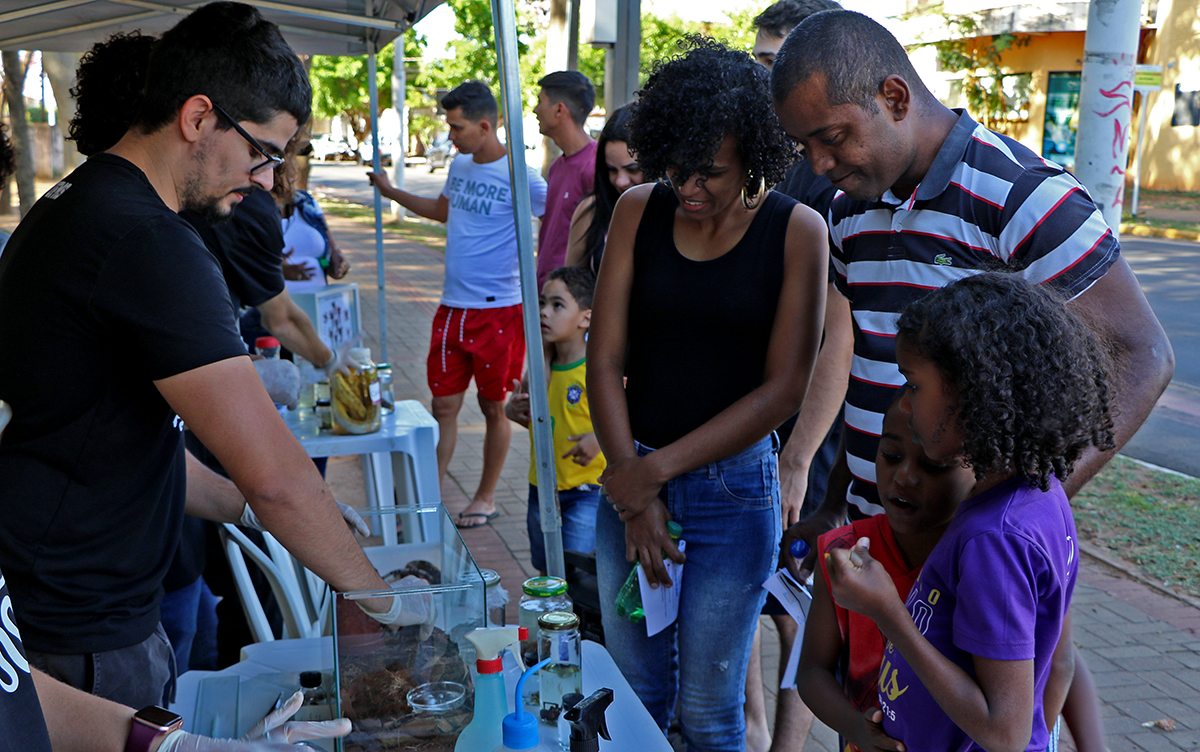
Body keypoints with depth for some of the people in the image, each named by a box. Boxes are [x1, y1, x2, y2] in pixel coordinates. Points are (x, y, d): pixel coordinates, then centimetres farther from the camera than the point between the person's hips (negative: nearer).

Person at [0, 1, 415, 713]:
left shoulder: (73, 205, 10)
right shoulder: (149, 245, -24)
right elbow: (273, 472, -27)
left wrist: (246, 510, 14)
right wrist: (384, 599, -14)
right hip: (84, 637, -10)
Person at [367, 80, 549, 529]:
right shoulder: (460, 168, 9)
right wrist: (391, 192, 31)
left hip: (498, 310, -6)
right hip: (452, 308, 6)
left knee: (494, 407, 8)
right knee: (443, 405, 7)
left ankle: (486, 497, 22)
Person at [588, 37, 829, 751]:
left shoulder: (797, 230, -8)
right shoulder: (639, 211, 0)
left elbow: (784, 387, -11)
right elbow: (605, 357, -1)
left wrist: (657, 469, -13)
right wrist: (631, 488, -9)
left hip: (732, 488, -3)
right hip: (632, 477, 3)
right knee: (634, 690, 14)